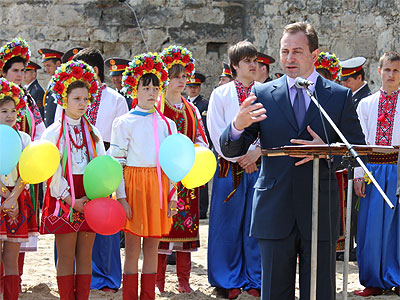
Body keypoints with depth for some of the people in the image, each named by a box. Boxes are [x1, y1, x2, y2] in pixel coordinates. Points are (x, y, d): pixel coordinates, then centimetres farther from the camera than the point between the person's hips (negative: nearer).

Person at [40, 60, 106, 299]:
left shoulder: (92, 133, 11)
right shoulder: (54, 132, 0)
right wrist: (71, 200, -12)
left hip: (90, 198, 3)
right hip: (63, 197, -3)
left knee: (85, 254, 4)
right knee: (66, 255, -2)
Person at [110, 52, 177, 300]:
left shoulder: (167, 124, 11)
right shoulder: (124, 123, 0)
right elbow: (117, 162, -3)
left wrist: (173, 195, 5)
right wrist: (121, 197, -11)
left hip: (160, 186, 3)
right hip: (134, 184, -3)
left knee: (152, 248, 6)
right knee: (132, 249, -1)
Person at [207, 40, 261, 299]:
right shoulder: (221, 94, 6)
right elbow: (217, 131, -1)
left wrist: (257, 151, -12)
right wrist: (238, 157, -8)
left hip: (258, 166, 1)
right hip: (229, 167, -1)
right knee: (228, 224, 0)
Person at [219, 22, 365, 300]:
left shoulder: (340, 96, 6)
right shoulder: (262, 94, 6)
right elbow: (231, 151, 3)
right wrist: (238, 126, -20)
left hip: (320, 214, 0)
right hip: (275, 212, 0)